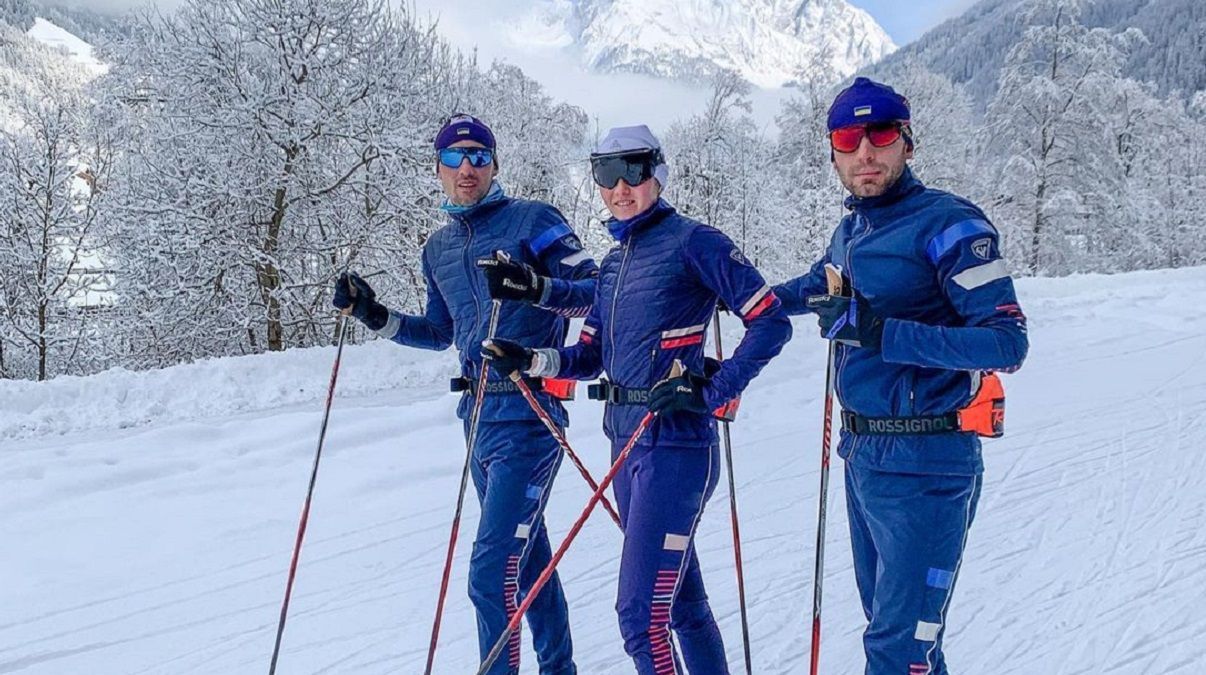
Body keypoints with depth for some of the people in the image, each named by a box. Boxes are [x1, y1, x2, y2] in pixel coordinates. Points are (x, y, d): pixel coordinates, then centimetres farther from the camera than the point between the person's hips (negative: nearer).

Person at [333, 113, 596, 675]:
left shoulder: (533, 220, -5)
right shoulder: (438, 248, 15)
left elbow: (596, 292, -12)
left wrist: (535, 286, -29)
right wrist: (375, 316, 12)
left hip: (528, 415, -7)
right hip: (480, 417, 7)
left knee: (491, 574, -14)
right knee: (528, 560, 18)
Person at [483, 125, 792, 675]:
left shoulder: (691, 242, -8)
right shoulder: (613, 263, 15)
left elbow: (772, 323, -12)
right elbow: (588, 357, 18)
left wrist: (712, 392, -17)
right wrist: (529, 360, 0)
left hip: (676, 445, -8)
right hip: (626, 443, 8)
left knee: (640, 612, -11)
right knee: (680, 597, 17)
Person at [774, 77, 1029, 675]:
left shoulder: (945, 223, -14)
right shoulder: (850, 231, 11)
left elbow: (1008, 342, -23)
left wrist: (881, 333, -29)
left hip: (923, 463, -8)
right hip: (861, 454, 8)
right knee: (889, 622, 17)